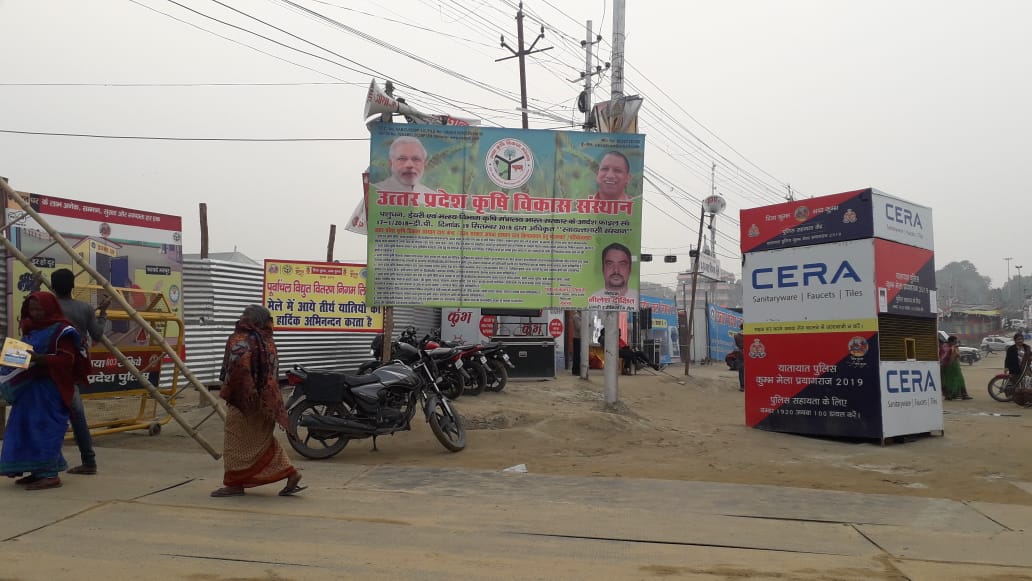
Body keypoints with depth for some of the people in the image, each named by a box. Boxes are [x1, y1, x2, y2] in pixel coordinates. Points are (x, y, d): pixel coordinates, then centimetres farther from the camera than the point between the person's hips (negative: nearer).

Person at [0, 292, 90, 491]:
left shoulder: (61, 330, -9)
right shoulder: (30, 329, 15)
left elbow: (66, 359, -16)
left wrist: (40, 359, -27)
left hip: (50, 389, -8)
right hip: (29, 387, 8)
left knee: (44, 427, -8)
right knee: (25, 427, 8)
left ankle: (51, 474, -3)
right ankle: (38, 471, 15)